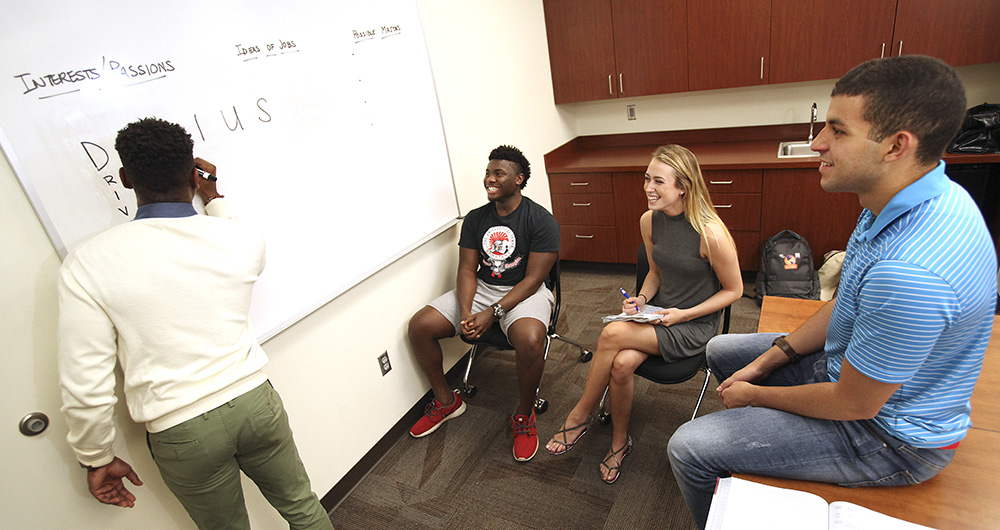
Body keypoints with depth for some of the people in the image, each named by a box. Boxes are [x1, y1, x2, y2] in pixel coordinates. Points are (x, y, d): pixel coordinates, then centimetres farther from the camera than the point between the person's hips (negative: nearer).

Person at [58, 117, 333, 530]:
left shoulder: (87, 265, -12)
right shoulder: (242, 239, -8)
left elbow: (85, 387, -10)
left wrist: (98, 459, 7)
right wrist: (213, 196, 30)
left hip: (180, 432, 0)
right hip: (254, 401, 1)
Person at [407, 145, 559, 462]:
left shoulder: (541, 221, -11)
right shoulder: (475, 219, 5)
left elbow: (533, 279, -15)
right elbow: (467, 269, 1)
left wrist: (493, 313, -25)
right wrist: (465, 312, -18)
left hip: (523, 292, -5)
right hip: (481, 288, 5)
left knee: (530, 340, -38)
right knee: (419, 326, -10)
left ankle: (524, 416, -7)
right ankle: (446, 401, 12)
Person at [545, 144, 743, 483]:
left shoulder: (710, 233, -22)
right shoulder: (649, 221, -3)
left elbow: (734, 290, -8)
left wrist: (683, 314, -16)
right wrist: (642, 298, -6)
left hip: (696, 326, -5)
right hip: (658, 315, 5)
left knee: (613, 334, -28)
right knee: (621, 363, -25)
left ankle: (580, 416, -6)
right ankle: (620, 442, 2)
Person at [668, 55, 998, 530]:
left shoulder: (910, 271, -40)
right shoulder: (912, 200, -6)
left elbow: (852, 404, -27)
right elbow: (846, 305, 5)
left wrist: (755, 394, -11)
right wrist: (770, 359, 1)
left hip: (887, 436, -9)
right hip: (854, 364, 9)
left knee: (688, 449, -13)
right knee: (721, 350, 20)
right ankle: (753, 435, 42)